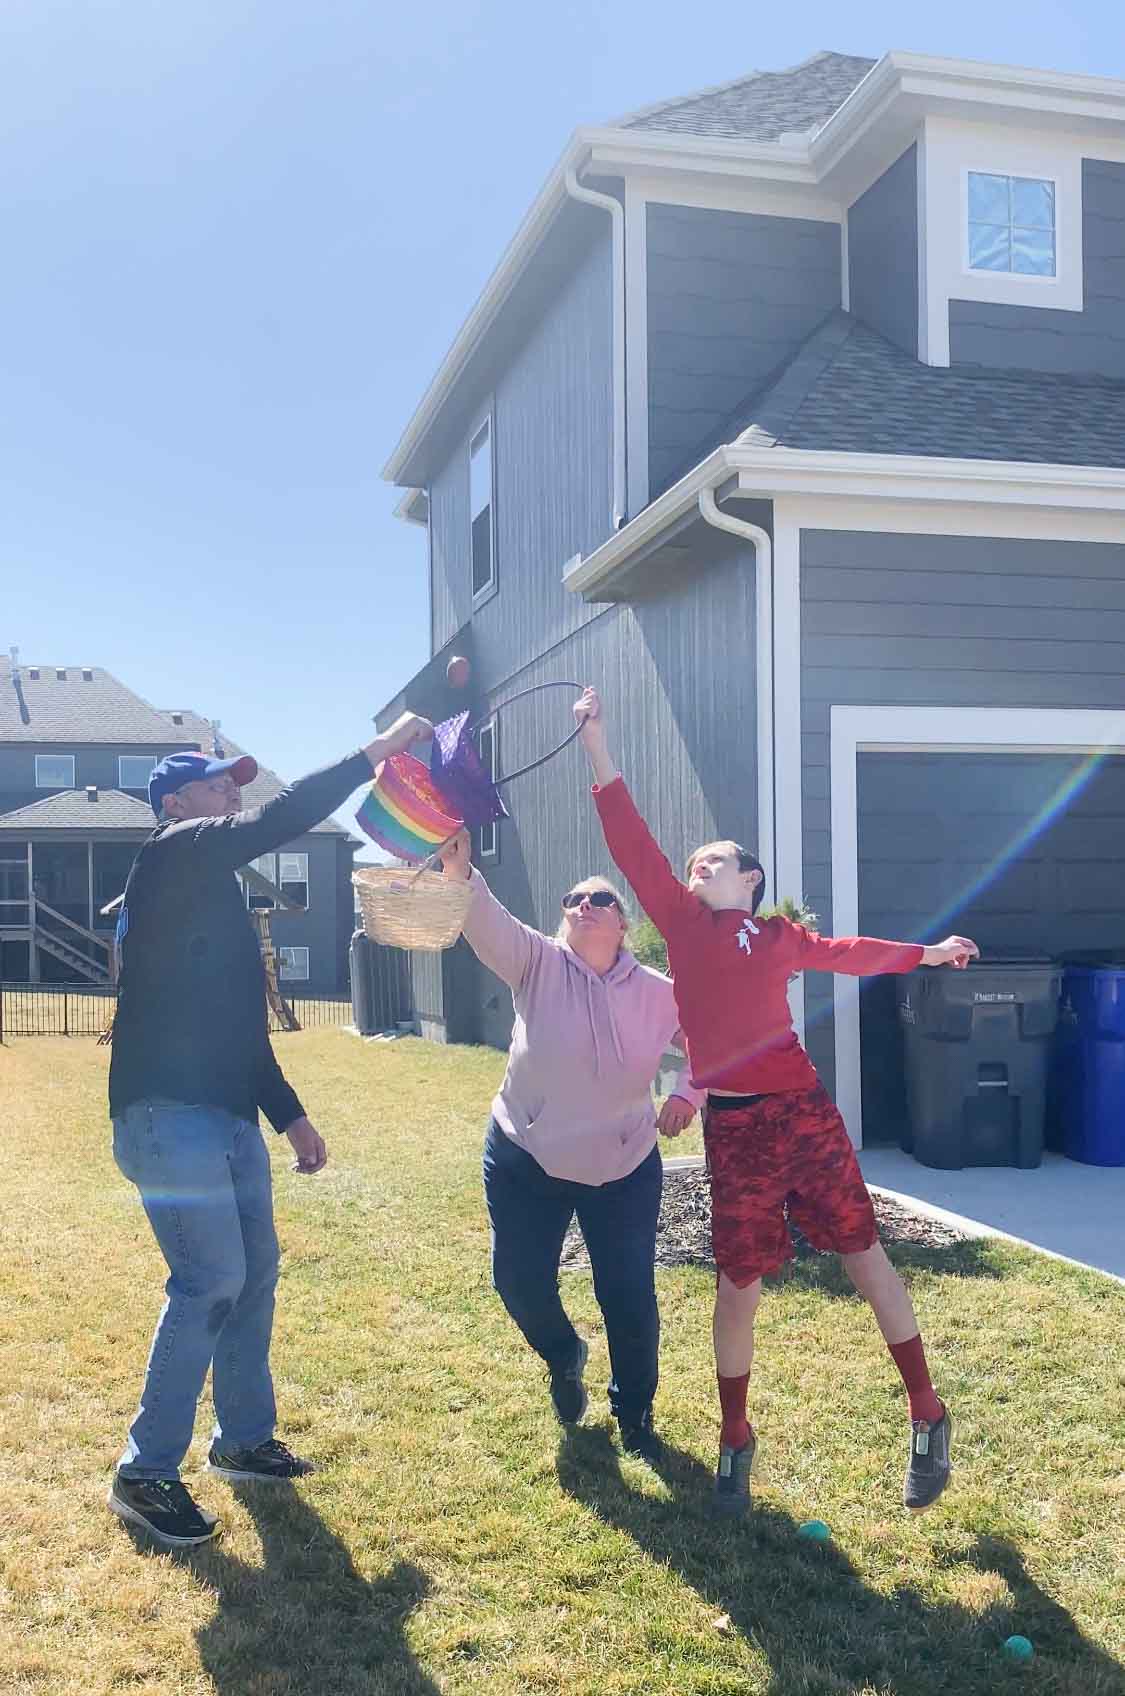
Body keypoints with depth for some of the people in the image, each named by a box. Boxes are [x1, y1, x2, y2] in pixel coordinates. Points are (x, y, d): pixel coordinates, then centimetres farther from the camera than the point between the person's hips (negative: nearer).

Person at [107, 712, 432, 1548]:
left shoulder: (212, 892, 20)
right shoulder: (171, 855, -7)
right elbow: (279, 820, -22)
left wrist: (290, 1115, 21)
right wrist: (375, 754, -17)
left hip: (226, 1118, 10)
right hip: (169, 1114, -10)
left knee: (255, 1271, 14)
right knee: (212, 1281, -11)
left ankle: (244, 1437, 29)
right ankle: (147, 1473, 2)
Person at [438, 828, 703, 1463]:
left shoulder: (658, 992, -4)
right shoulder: (538, 964, -9)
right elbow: (490, 923, -28)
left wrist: (690, 1092, -16)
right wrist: (460, 871, -47)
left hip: (625, 1166, 1)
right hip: (526, 1159, 0)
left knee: (630, 1294, 2)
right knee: (520, 1280, 4)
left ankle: (635, 1414, 28)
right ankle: (565, 1356, 40)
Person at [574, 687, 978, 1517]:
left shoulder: (780, 935, 10)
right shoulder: (682, 920, 7)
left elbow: (845, 952, 27)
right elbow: (633, 844, -1)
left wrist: (927, 953, 35)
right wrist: (598, 744, -7)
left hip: (803, 1111, 1)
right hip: (733, 1127, -1)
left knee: (866, 1255, 7)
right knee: (739, 1284, 5)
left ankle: (927, 1415, 23)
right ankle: (735, 1438, 25)